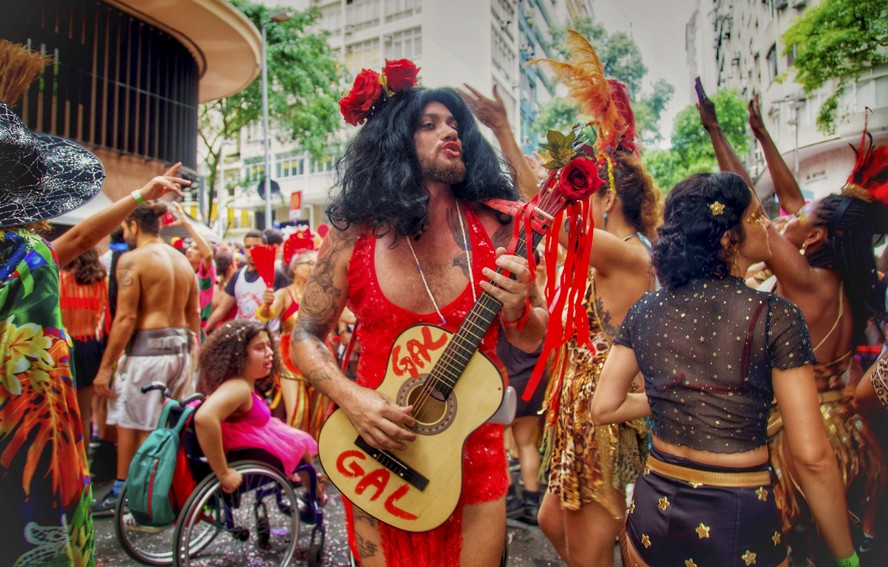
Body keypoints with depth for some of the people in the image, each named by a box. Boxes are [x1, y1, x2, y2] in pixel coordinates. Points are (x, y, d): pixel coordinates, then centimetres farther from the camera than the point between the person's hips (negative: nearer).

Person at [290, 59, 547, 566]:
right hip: (379, 447, 0)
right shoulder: (356, 234, -9)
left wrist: (515, 310, -20)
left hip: (474, 449, 1)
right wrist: (352, 398, -17)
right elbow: (306, 338, -1)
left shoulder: (493, 227, -6)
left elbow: (533, 340, 2)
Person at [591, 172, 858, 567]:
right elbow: (812, 456, -14)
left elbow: (604, 407, 0)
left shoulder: (645, 311, -4)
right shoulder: (776, 316, -15)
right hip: (741, 521, -3)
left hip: (654, 511, 3)